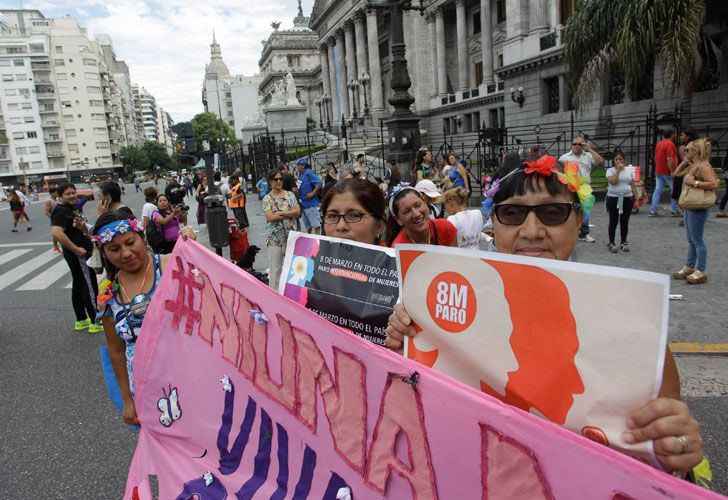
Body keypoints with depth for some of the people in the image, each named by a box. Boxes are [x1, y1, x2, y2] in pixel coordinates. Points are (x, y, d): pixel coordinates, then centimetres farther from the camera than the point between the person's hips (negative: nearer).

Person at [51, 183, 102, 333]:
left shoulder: (72, 208, 12)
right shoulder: (61, 211, -16)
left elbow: (83, 230, 20)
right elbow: (57, 233, -31)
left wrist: (82, 225, -5)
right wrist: (76, 250, -25)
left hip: (81, 253, 10)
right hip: (79, 255, -10)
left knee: (78, 286, 16)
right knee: (90, 288, -4)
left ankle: (81, 320, 27)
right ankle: (96, 323, 4)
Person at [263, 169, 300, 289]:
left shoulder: (290, 195, 7)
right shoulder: (267, 198, -2)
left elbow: (298, 212, -3)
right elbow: (270, 217, -14)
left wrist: (280, 213, -13)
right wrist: (290, 214, -10)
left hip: (291, 234, 3)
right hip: (275, 236, -3)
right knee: (275, 267, 3)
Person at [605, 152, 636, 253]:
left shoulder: (629, 170, 7)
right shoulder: (610, 170, -3)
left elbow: (633, 185, 8)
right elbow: (613, 182, -20)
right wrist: (618, 170, -17)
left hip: (627, 198, 3)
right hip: (613, 198, -3)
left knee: (625, 222, 8)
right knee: (613, 222, 1)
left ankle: (623, 242, 19)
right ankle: (611, 243, 10)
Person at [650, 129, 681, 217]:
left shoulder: (658, 144, 11)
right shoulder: (670, 144, -14)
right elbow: (669, 159, -21)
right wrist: (673, 171, -22)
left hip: (658, 171, 7)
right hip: (668, 172, -7)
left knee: (658, 190, 4)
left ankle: (653, 211, -2)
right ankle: (675, 211, 8)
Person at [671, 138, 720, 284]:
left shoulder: (703, 166, -17)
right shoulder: (692, 166, 11)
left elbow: (714, 184, -26)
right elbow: (677, 173, 24)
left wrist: (694, 182, -24)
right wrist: (685, 161, 13)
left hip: (698, 209, -10)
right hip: (689, 207, 10)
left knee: (697, 240, -3)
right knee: (691, 240, 16)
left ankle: (701, 272, 5)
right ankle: (689, 267, 25)